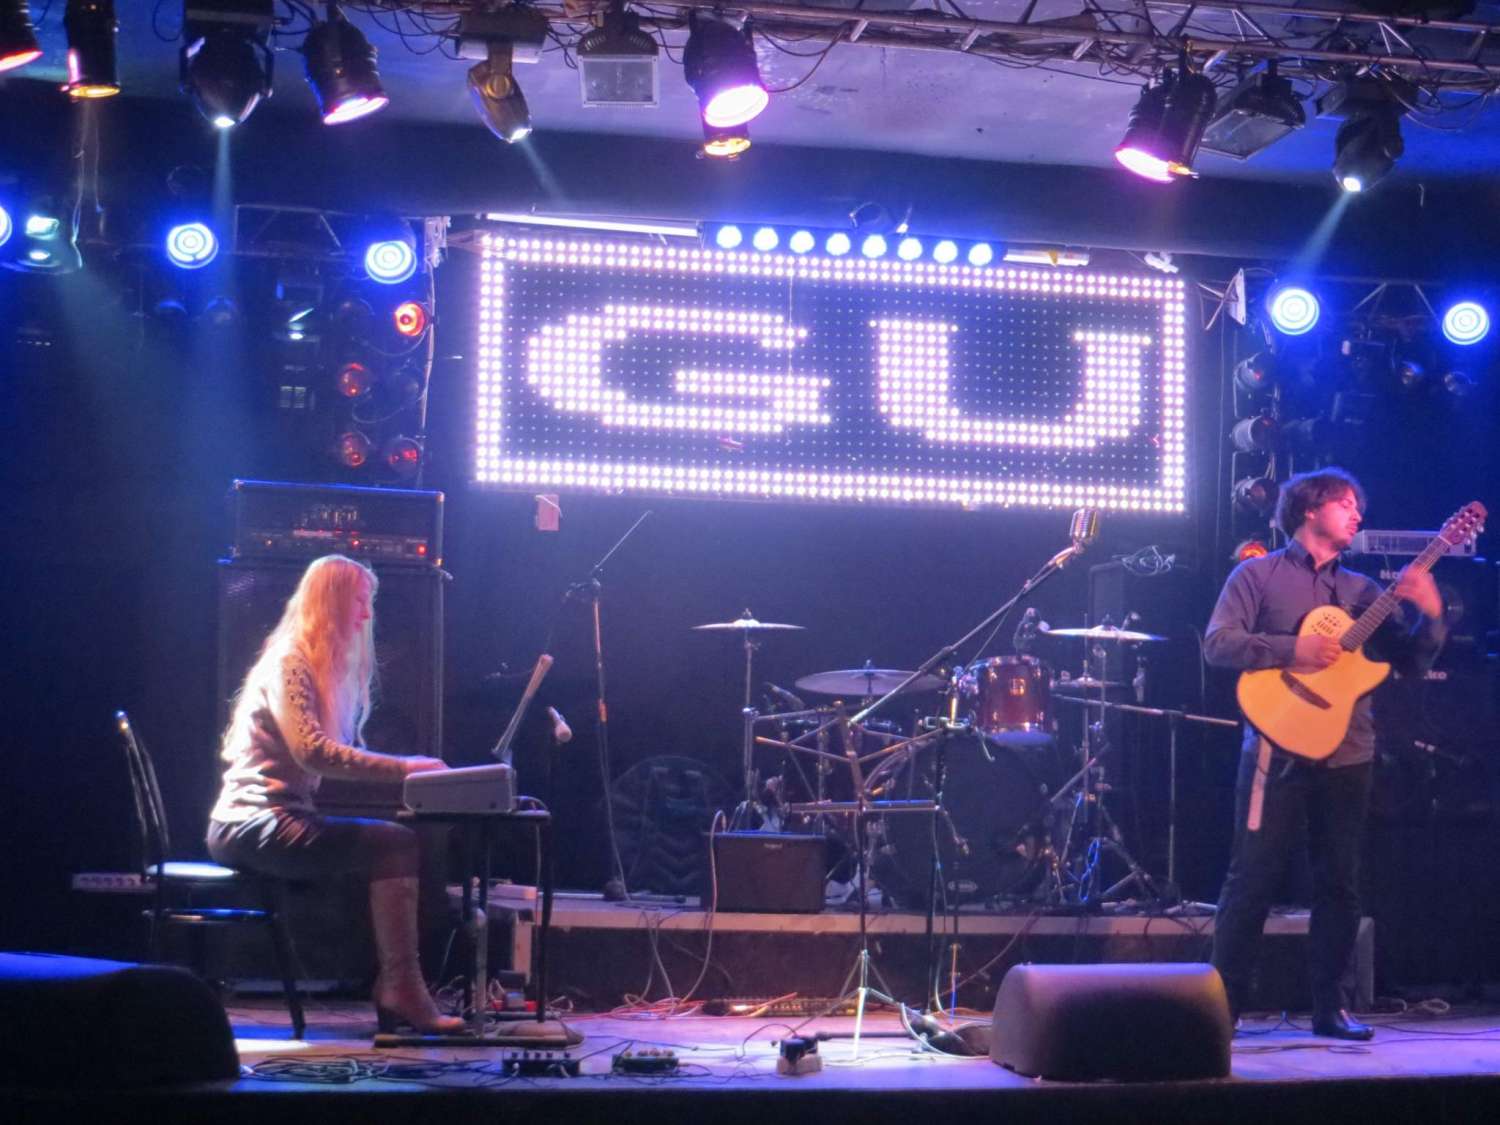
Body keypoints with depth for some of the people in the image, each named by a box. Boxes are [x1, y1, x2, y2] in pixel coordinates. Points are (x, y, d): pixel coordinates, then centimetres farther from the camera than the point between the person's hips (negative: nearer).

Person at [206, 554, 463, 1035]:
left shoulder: (336, 669, 19)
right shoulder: (287, 664, -9)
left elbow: (347, 753, 13)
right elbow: (312, 752, -22)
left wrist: (404, 772, -4)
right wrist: (404, 768, -23)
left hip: (289, 818, 9)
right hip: (253, 825, -9)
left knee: (405, 840, -9)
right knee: (395, 843, -21)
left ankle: (392, 992, -13)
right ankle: (401, 987, -20)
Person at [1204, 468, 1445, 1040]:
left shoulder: (1361, 589, 16)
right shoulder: (1259, 574, 3)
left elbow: (1411, 663, 11)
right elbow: (1218, 642, -9)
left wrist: (1429, 614, -7)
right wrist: (1293, 650, -18)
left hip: (1347, 754, 5)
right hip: (1279, 749, -4)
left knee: (1339, 882, 6)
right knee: (1252, 878, -3)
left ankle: (1329, 1005, 14)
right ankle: (1223, 1004, 4)